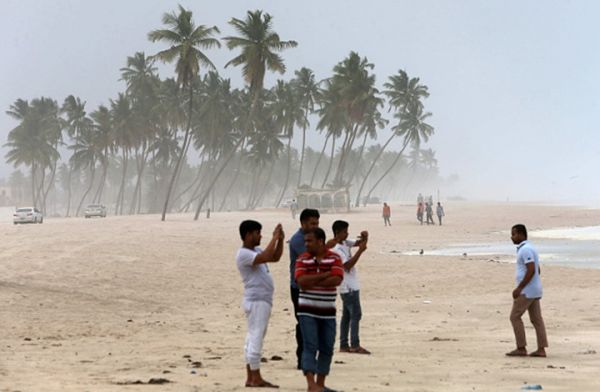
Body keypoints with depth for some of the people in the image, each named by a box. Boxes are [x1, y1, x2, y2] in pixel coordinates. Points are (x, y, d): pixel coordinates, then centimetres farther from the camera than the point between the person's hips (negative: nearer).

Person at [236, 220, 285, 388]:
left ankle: (250, 377, 13)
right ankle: (256, 378, -5)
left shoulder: (255, 251, 15)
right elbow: (266, 257, -28)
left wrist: (280, 240, 5)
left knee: (254, 338, 10)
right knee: (256, 338, -7)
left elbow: (275, 258, 19)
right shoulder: (243, 254, -15)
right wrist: (274, 238, -18)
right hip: (256, 301, -10)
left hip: (263, 300, 10)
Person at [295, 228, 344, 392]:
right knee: (310, 346, -10)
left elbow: (337, 280, -16)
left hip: (328, 311, 2)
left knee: (327, 348, 6)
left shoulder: (334, 258, -1)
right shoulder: (302, 259, 0)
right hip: (307, 310, -2)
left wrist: (312, 282, -17)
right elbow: (301, 281, -15)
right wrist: (325, 275, -16)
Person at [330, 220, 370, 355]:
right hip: (348, 287, -10)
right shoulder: (336, 249, -18)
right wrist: (360, 251, -25)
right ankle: (355, 345, -11)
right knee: (356, 314, -10)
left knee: (347, 315, 10)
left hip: (350, 287, 10)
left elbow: (359, 243, 15)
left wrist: (365, 237, -8)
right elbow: (347, 265, -24)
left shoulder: (345, 243, 10)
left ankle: (344, 345, 13)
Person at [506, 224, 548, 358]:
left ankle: (521, 348, -2)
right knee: (536, 319, 6)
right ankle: (541, 349, 5)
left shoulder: (525, 249, -16)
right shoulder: (530, 248, 16)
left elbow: (531, 270, -24)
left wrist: (519, 288, -21)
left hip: (526, 291, -10)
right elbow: (538, 270, 22)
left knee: (515, 317, -3)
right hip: (534, 291, 10)